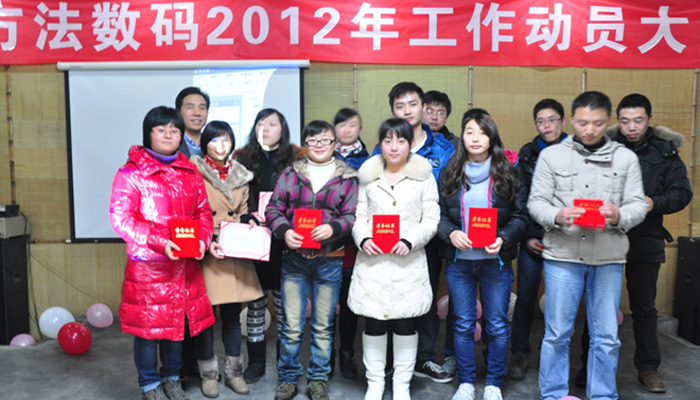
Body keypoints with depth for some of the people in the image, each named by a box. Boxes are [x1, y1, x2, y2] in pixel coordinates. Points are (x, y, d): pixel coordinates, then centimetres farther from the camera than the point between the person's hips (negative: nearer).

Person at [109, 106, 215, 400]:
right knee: (148, 325, 6)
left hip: (185, 265, 5)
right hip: (147, 265, -5)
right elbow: (120, 218, -13)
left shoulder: (190, 173, 10)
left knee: (178, 322, 16)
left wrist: (203, 239, -7)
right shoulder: (131, 173, -8)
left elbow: (203, 212, 13)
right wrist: (160, 242, -21)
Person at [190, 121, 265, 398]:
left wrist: (248, 221, -1)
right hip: (205, 255, -4)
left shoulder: (240, 174, 12)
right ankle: (208, 373, 21)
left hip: (235, 254, 4)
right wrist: (206, 243, -17)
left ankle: (233, 371, 25)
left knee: (232, 314, 11)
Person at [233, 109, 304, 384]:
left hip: (283, 241, -2)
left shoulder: (296, 158, 3)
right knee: (255, 302, 7)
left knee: (284, 302, 6)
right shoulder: (242, 158, 10)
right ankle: (256, 361, 21)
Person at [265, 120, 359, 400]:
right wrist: (284, 231, -13)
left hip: (329, 261, 0)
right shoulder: (290, 174, 7)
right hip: (294, 259, 1)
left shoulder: (347, 178, 3)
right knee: (291, 326, 7)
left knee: (323, 326, 11)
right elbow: (274, 208, 5)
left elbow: (352, 215, -2)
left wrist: (333, 227, -20)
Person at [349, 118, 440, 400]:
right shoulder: (368, 174, 8)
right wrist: (362, 238, -10)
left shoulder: (423, 174, 4)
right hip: (373, 260, 1)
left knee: (405, 324, 6)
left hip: (409, 261, -1)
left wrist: (410, 241, -14)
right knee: (373, 323, 6)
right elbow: (359, 215, 9)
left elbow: (431, 218, 1)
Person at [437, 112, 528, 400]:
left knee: (497, 325, 6)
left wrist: (503, 239, -17)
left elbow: (520, 217, 0)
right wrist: (451, 233, -15)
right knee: (463, 324, 9)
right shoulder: (449, 175, 5)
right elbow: (438, 215, 5)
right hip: (458, 260, 1)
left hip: (496, 260, -1)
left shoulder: (508, 174, 1)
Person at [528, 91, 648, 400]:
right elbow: (536, 202, 0)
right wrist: (557, 216, -20)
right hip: (562, 255, -1)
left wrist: (620, 216, -19)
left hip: (609, 258, 2)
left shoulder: (626, 158, 7)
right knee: (557, 334, 6)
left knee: (606, 337, 9)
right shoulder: (551, 155, 3)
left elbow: (638, 204, 3)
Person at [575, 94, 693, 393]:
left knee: (644, 306, 12)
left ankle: (648, 367, 26)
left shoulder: (664, 151, 2)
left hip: (646, 241, 1)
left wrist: (655, 203, -15)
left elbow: (682, 192, 3)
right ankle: (591, 364, 22)